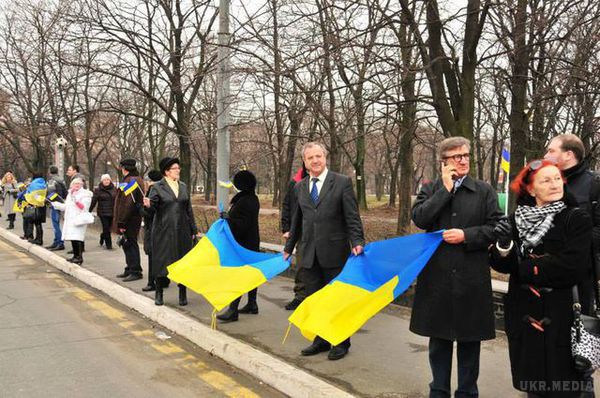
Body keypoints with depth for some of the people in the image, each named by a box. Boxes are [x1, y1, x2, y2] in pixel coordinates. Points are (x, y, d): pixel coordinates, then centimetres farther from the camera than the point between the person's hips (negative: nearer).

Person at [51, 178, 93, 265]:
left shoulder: (85, 194, -2)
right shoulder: (70, 194, 22)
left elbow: (84, 207, -13)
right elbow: (65, 207, 27)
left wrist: (76, 200, -25)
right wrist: (54, 203, 24)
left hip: (79, 219, -7)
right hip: (70, 220, 7)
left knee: (78, 238, -15)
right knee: (72, 238, 7)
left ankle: (80, 257, -15)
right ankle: (75, 255, 16)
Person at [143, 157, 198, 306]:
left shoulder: (183, 187, 11)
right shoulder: (157, 187, -2)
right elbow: (152, 209, -7)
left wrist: (193, 230, 11)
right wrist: (148, 205, -31)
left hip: (182, 231, 4)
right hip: (163, 231, -4)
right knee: (161, 261, 2)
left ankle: (183, 294, 18)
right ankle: (159, 293, 18)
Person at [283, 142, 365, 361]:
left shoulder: (342, 182, -3)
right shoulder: (300, 187, 10)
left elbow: (352, 217, -7)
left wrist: (357, 242, -19)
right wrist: (289, 247, 21)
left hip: (334, 252, -4)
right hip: (309, 254, 4)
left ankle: (341, 343, 22)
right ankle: (321, 340, 25)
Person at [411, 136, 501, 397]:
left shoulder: (484, 191, 3)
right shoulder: (430, 189, 6)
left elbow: (496, 228, -1)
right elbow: (419, 219, -11)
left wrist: (466, 235, -14)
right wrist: (446, 189, -10)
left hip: (471, 277, -1)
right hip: (437, 276, 1)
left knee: (469, 339, 9)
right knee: (438, 337, 12)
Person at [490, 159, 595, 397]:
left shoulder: (577, 219, -6)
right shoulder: (517, 220, 5)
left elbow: (574, 267, -17)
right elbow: (503, 266, 5)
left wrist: (526, 268, -9)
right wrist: (503, 246, -16)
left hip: (562, 316, -3)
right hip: (525, 315, 3)